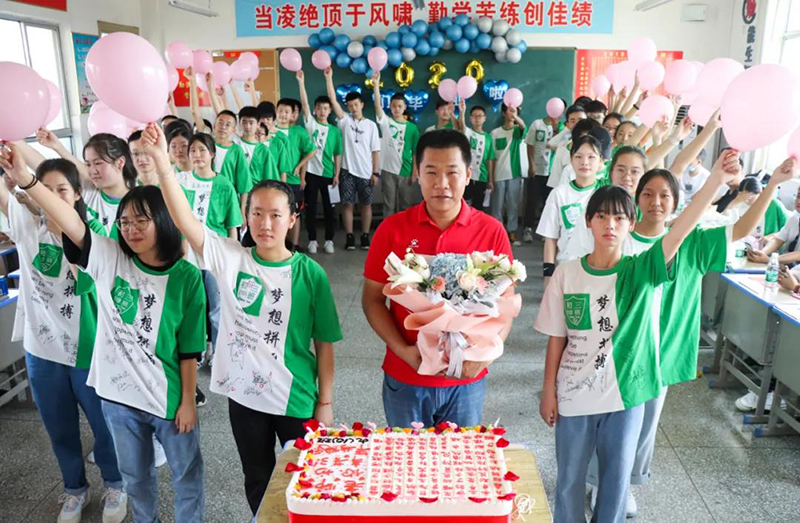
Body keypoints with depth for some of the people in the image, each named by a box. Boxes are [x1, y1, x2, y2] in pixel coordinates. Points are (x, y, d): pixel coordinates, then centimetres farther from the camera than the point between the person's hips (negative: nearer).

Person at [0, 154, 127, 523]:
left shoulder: (92, 234, -8)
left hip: (86, 347, -3)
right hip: (42, 348, 3)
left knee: (104, 424, 12)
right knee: (60, 429, 20)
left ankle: (115, 484, 37)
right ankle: (75, 488, 44)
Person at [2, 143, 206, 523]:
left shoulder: (186, 277, -12)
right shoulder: (110, 259, -6)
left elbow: (189, 348, -9)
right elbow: (70, 222, -22)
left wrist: (188, 400, -6)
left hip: (169, 397, -3)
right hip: (117, 392, 3)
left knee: (186, 473, 15)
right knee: (135, 476, 23)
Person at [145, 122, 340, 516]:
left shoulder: (309, 273, -13)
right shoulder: (230, 257, -9)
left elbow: (324, 343, -7)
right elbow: (184, 218, -20)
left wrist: (325, 402, -5)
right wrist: (161, 162, -31)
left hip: (296, 398, -2)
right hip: (243, 392, 2)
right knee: (257, 480, 23)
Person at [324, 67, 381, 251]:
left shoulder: (371, 125, 3)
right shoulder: (345, 121, 4)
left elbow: (375, 151, 2)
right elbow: (333, 100, -5)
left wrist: (376, 172, -3)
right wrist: (329, 77, -12)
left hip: (366, 172, 0)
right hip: (348, 170, 0)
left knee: (366, 204, 6)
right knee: (348, 204, 2)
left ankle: (365, 236, 15)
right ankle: (350, 237, 10)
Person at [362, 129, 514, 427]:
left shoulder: (492, 231, -6)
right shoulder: (392, 229, -6)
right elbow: (372, 298, -2)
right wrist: (404, 350, -14)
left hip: (466, 381, 0)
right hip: (404, 380, 0)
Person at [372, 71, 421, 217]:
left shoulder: (412, 127, 4)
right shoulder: (386, 122, 2)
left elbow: (415, 152, 4)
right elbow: (377, 105, -14)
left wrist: (414, 172, -1)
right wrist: (376, 84, -27)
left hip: (406, 172, 1)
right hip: (388, 170, -1)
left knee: (405, 205, 8)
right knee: (389, 205, 5)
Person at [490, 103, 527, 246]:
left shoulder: (517, 131, 3)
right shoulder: (495, 132, 4)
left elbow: (523, 126, -23)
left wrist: (515, 116, -45)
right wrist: (490, 178, -1)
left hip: (514, 174, 0)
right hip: (499, 175, 0)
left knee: (513, 205, 4)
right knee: (498, 206, 4)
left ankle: (512, 233, 12)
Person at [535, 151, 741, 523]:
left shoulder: (641, 271, -10)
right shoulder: (566, 274, -8)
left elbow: (679, 232, -27)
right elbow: (556, 337, -2)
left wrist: (716, 181, -41)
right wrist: (548, 390, 1)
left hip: (624, 394, 0)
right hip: (573, 395, 0)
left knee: (617, 478, 18)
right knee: (569, 479, 17)